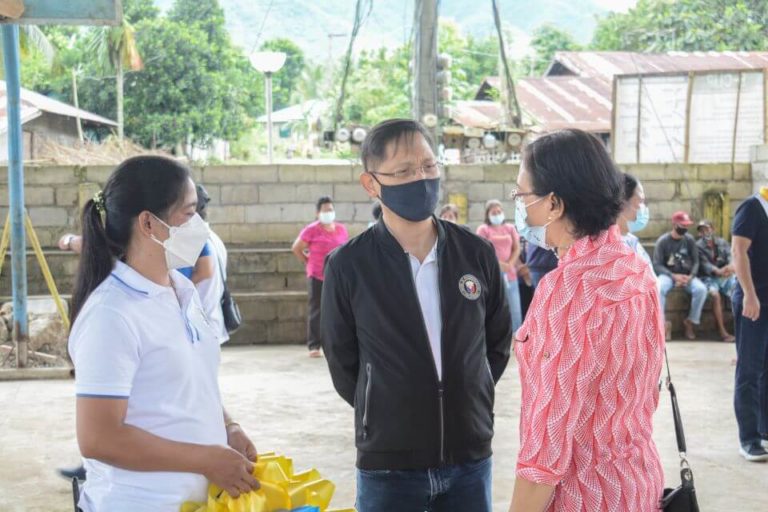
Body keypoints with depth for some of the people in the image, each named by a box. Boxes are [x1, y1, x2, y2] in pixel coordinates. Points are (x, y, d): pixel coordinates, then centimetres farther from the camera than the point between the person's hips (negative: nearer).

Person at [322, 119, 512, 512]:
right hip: (388, 463, -2)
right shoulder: (348, 265, -8)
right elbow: (342, 361, 2)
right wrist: (387, 414, 6)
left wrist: (470, 401, 8)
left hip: (470, 457, 2)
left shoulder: (477, 254, -1)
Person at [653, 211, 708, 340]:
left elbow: (695, 261, 2)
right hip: (668, 275, -2)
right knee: (659, 289, -36)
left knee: (701, 289, -27)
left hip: (687, 275, 3)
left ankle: (691, 321, -10)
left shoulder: (689, 240, 4)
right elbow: (657, 265, -9)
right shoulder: (662, 241, -5)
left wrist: (690, 277, -17)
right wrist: (674, 276, -20)